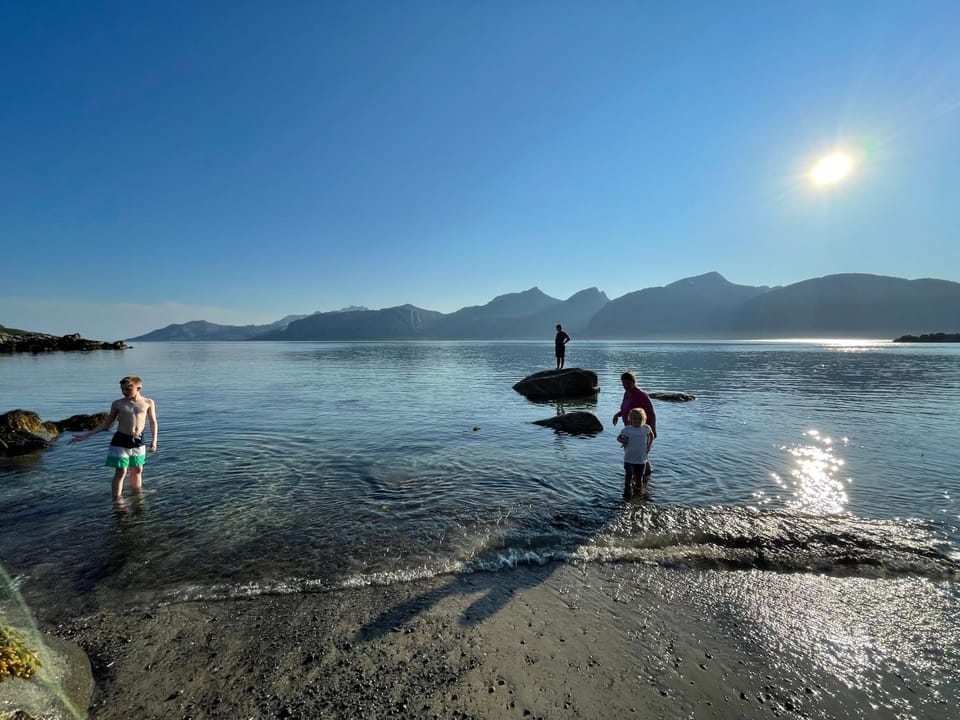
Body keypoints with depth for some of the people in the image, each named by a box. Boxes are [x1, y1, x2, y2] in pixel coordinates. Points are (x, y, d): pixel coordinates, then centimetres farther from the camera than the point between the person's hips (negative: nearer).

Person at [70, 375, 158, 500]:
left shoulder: (148, 403, -1)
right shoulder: (117, 404, 1)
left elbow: (153, 422, 6)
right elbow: (106, 424, 11)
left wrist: (154, 440, 0)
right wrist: (86, 435, 6)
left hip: (138, 441, 1)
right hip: (120, 440, -1)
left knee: (138, 470, 11)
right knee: (121, 471, 0)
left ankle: (137, 494, 27)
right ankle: (117, 499, 9)